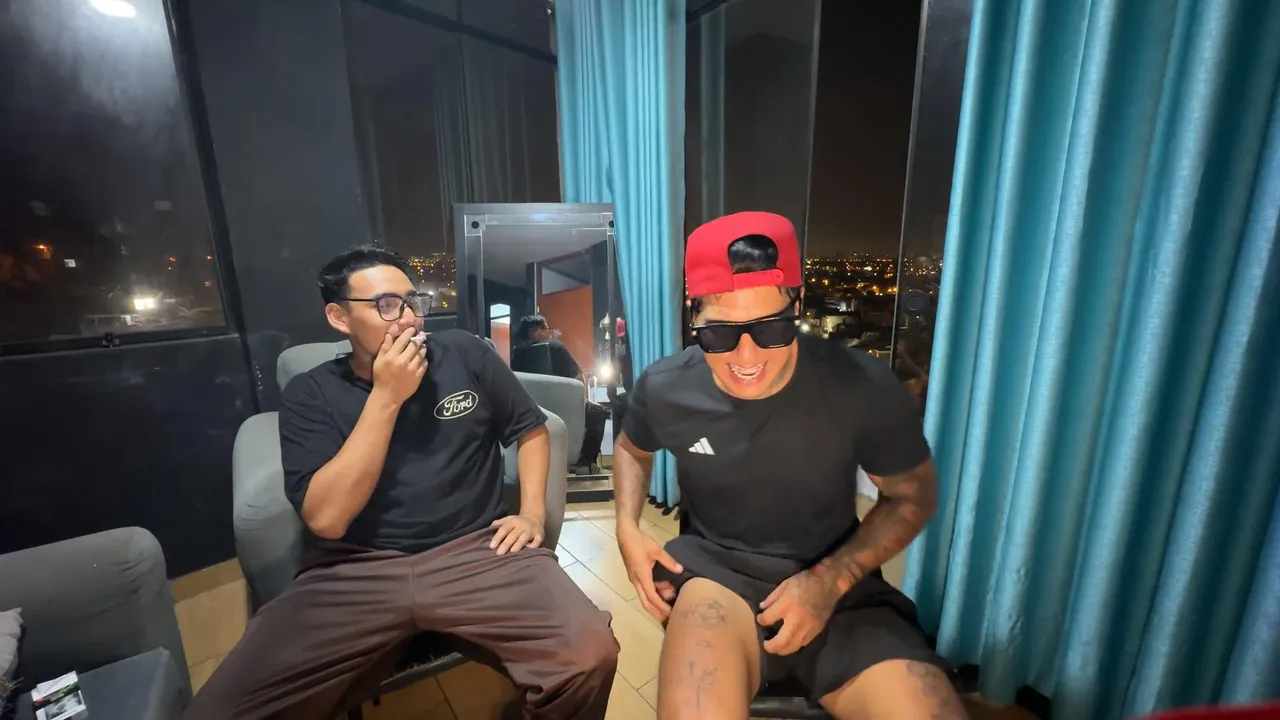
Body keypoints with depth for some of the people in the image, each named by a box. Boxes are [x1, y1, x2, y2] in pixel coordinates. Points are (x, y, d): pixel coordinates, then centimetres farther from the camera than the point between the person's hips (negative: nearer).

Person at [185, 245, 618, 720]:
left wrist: (533, 511, 0)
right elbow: (326, 518, -8)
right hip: (355, 573, 1)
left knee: (590, 655, -23)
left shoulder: (464, 353, 6)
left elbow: (530, 428, 14)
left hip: (477, 552, 0)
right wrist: (386, 397, -11)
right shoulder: (310, 394, 5)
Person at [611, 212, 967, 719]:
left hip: (835, 581, 2)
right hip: (714, 568, 0)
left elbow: (913, 495, 1)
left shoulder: (863, 388, -15)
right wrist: (627, 528, -5)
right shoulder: (664, 389, -10)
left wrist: (831, 579, -13)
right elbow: (633, 448, 13)